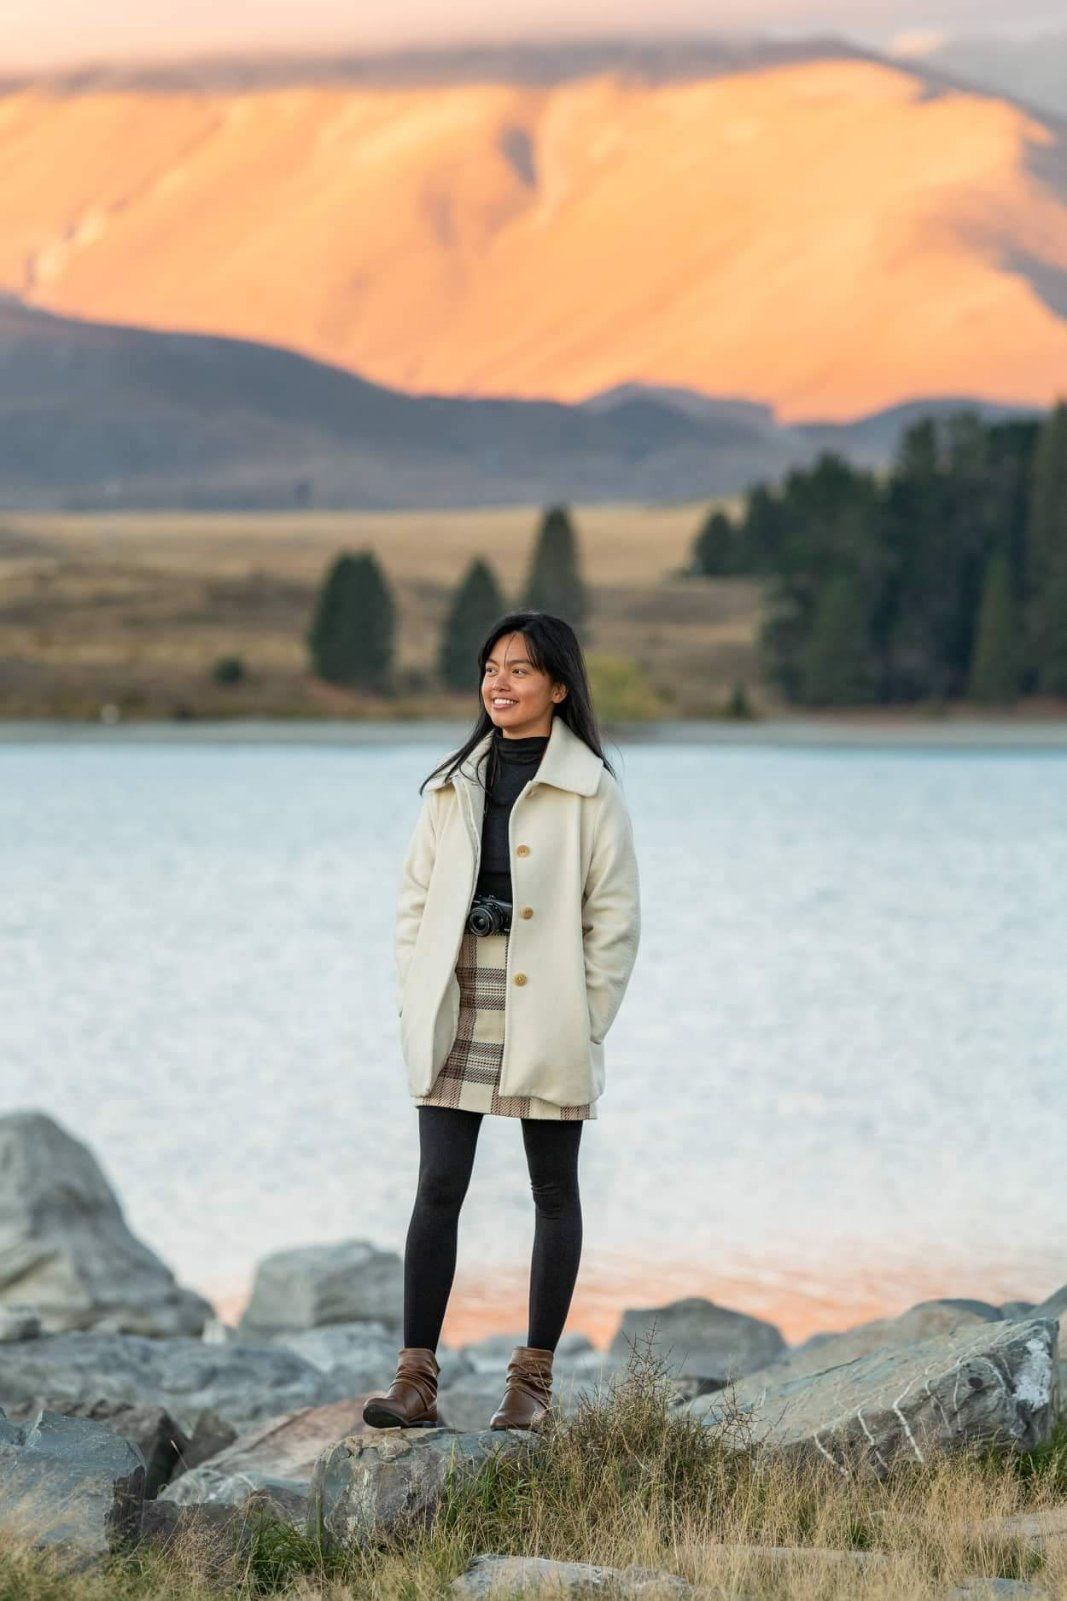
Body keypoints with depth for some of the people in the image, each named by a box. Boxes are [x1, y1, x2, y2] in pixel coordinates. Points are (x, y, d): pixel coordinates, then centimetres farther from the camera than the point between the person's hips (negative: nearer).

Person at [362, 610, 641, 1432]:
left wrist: (585, 1023, -8)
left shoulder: (590, 789, -2)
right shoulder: (454, 785, 11)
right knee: (438, 1188, -4)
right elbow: (415, 896, 12)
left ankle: (534, 1381, 13)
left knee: (555, 1193, 6)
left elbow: (615, 915, -4)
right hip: (456, 1021, 3)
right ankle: (417, 1379, -5)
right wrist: (414, 1001, 3)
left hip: (545, 1024, -3)